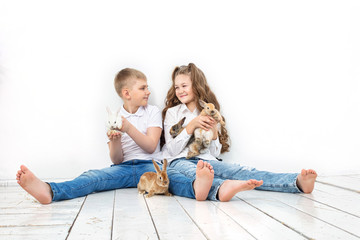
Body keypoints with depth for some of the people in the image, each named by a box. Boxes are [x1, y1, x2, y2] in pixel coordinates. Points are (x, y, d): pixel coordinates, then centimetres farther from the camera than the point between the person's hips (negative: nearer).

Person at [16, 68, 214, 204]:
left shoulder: (153, 112, 11)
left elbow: (150, 146, -3)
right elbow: (116, 160, 5)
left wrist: (129, 127, -17)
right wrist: (115, 141, -17)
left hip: (150, 165, -1)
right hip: (124, 168, 1)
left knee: (168, 174, -36)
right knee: (94, 177, -28)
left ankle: (195, 187, -71)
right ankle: (49, 191, -55)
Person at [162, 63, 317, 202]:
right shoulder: (172, 112, 15)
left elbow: (215, 153, 14)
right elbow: (172, 150, 1)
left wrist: (214, 133, -6)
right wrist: (191, 125, -9)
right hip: (180, 161, -2)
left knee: (240, 171, -27)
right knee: (195, 173, -42)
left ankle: (297, 181, -48)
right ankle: (221, 188, -77)